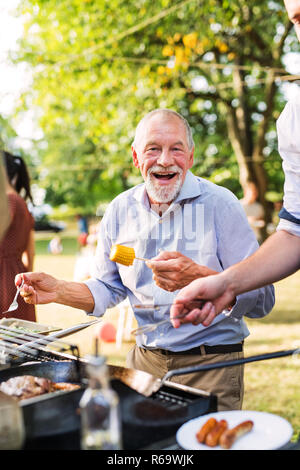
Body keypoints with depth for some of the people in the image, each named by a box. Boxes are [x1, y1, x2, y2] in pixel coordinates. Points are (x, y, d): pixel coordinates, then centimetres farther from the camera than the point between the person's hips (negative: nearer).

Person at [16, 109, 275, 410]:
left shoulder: (219, 204, -10)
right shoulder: (120, 210, 4)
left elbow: (262, 299, -14)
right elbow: (108, 288, 16)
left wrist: (198, 277, -29)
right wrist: (58, 291, -2)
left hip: (212, 366, -3)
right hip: (144, 362, 4)